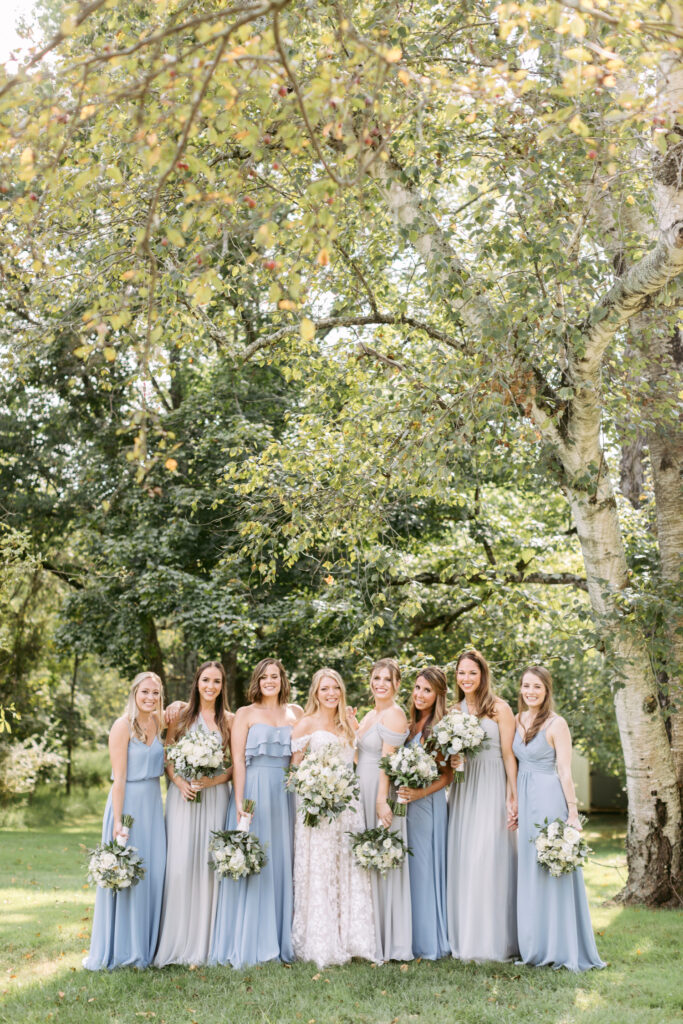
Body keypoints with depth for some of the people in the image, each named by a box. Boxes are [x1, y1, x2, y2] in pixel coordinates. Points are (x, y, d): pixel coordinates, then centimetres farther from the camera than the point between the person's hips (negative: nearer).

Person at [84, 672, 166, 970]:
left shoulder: (157, 723, 7)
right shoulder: (123, 726, -11)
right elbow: (119, 777, -14)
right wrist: (117, 821, -16)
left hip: (154, 803, 6)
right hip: (129, 802, -6)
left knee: (151, 875, 9)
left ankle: (144, 947, 20)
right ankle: (114, 951, 12)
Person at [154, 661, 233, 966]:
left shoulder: (228, 720, 7)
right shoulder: (181, 713, 6)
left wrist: (212, 781, -10)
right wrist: (179, 781, -11)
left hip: (215, 796, 1)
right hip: (182, 795, -1)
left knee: (209, 864, 0)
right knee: (179, 864, -5)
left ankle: (204, 943, 10)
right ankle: (176, 943, 5)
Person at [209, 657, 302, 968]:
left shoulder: (296, 713, 13)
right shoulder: (245, 714, 3)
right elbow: (237, 760, -3)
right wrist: (239, 802, -12)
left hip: (285, 794, 3)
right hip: (253, 791, -3)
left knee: (281, 864, 6)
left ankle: (281, 941, 15)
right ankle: (248, 945, 4)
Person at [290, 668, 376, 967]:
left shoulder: (346, 727, 16)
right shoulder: (306, 724, 0)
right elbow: (295, 766, -2)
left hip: (347, 804, 6)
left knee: (349, 871, 5)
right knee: (319, 871, -4)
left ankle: (348, 939, 11)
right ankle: (320, 945, 2)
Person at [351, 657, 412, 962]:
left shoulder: (394, 713, -11)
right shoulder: (370, 715, 17)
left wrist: (381, 801, -21)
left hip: (381, 792, -9)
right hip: (363, 791, 9)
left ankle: (388, 944, 5)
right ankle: (372, 939, 19)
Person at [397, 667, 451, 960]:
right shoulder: (408, 725, 12)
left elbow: (447, 775, -8)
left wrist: (420, 793, -19)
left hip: (428, 804, -6)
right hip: (404, 804, 6)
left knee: (425, 868, -2)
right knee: (407, 868, 8)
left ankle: (429, 942, 9)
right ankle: (411, 939, 17)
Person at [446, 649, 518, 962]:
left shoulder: (499, 708, -2)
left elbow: (509, 756, -6)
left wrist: (513, 798, -13)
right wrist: (450, 762, -2)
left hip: (491, 789, -5)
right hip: (462, 791, 5)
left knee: (489, 860, -7)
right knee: (460, 861, 3)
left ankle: (493, 940, 2)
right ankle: (464, 938, 12)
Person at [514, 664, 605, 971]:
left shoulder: (556, 724, -9)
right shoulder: (518, 721, 10)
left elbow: (565, 771, -11)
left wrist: (572, 813, -14)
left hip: (549, 799, -7)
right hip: (525, 799, 7)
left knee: (552, 870, -3)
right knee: (529, 871, 10)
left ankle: (562, 948, 5)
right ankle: (534, 946, 19)